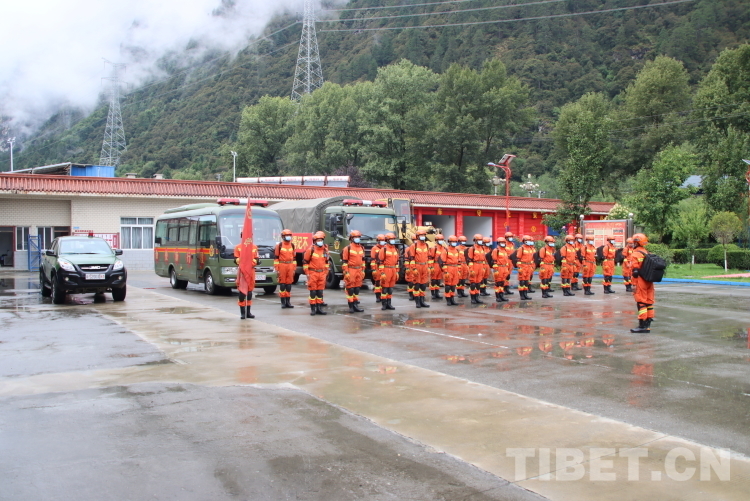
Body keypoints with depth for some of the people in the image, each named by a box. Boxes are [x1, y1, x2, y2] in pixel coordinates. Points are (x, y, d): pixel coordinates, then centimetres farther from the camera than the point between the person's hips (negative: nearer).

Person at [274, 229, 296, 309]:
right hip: (282, 266, -4)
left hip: (290, 266, 4)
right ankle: (283, 302, 3)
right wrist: (276, 268, -8)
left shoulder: (292, 245, 12)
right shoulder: (279, 245, -2)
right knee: (282, 284, -1)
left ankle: (288, 301, 11)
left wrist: (294, 268, 12)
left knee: (289, 284, 5)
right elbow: (276, 257, -3)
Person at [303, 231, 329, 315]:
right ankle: (312, 309, 6)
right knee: (313, 292, 0)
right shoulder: (311, 250, -8)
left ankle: (319, 308, 13)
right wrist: (307, 273, -7)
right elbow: (305, 262, -4)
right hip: (313, 273, -4)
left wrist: (326, 272, 14)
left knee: (320, 292, 8)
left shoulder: (325, 250, 7)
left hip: (322, 273, 4)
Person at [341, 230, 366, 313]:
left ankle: (356, 305, 16)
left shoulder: (361, 248, 12)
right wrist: (346, 272, -13)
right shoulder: (347, 248, -7)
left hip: (359, 271, 6)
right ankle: (351, 306, 2)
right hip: (351, 270, -6)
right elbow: (344, 261, -9)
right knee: (350, 288, -2)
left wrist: (363, 270, 14)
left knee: (357, 288, 9)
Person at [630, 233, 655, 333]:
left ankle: (642, 325, -5)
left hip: (641, 282, -8)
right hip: (649, 282, 8)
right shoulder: (648, 253, 14)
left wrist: (635, 284, -10)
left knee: (641, 303, -5)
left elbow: (635, 271, -15)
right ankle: (647, 325, 15)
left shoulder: (635, 254, -10)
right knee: (649, 302, 10)